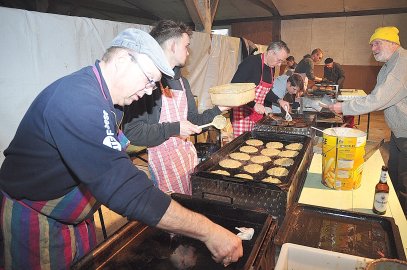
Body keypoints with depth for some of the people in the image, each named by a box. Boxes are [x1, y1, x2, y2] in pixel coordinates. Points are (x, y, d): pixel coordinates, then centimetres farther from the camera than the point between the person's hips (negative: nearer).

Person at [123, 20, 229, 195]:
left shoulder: (182, 81, 12)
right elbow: (131, 131, -23)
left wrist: (219, 109, 4)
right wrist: (174, 128, -21)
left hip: (188, 153, 8)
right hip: (164, 160, -8)